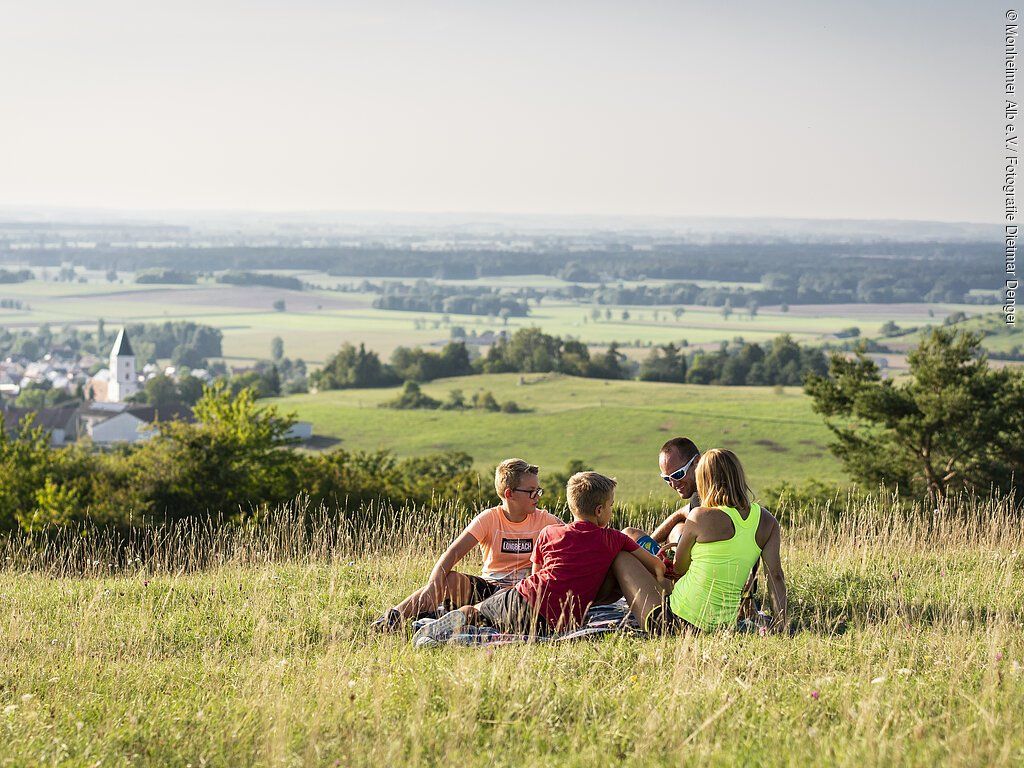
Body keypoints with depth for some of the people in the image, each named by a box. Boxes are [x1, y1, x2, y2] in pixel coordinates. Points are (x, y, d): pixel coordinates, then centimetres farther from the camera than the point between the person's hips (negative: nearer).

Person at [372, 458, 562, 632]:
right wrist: (432, 585, -32)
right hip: (488, 587, 0)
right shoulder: (490, 518, -4)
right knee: (449, 579, -29)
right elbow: (454, 552, -16)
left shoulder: (544, 521, 2)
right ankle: (393, 618, -33)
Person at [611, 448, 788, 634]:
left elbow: (679, 568, 2)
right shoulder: (767, 521, 1)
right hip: (725, 624, 6)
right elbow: (776, 575, -3)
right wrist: (780, 623, 1)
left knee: (621, 559, 14)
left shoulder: (701, 517, -11)